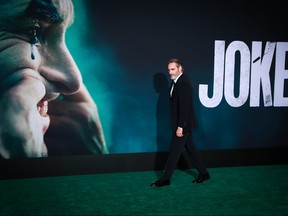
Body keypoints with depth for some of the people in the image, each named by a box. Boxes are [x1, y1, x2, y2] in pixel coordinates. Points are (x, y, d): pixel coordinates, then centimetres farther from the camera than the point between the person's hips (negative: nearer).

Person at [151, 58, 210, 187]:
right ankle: (203, 173, 26)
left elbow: (184, 107, -24)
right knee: (190, 148, 16)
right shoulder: (176, 81, 10)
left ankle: (165, 179, 8)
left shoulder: (183, 83, -20)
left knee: (175, 151, -1)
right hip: (181, 123, 10)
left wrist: (180, 127, -23)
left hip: (184, 124, -10)